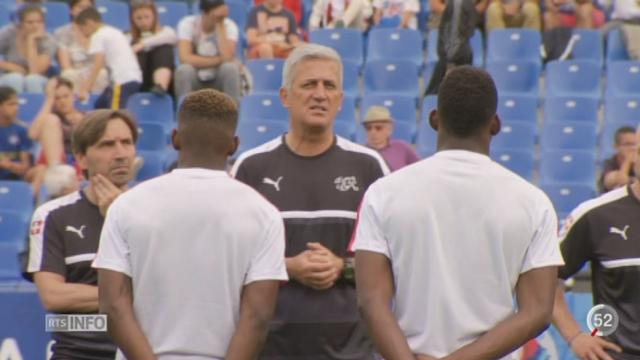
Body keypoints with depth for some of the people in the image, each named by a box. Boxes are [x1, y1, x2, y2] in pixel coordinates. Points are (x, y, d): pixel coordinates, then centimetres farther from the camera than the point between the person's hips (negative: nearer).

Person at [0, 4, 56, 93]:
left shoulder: (48, 40, -13)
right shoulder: (8, 33, -10)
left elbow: (35, 71, -27)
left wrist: (31, 40, -24)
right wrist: (9, 66, -19)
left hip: (36, 84, 0)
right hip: (8, 81, 0)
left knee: (33, 79, -34)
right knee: (15, 78, -33)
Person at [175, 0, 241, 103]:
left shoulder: (229, 26, -12)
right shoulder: (187, 24, -15)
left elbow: (228, 58, -27)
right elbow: (185, 58, -28)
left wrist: (221, 27, -25)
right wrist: (219, 61, -23)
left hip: (219, 82, 1)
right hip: (195, 81, -1)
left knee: (230, 67, -30)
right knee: (185, 69, -33)